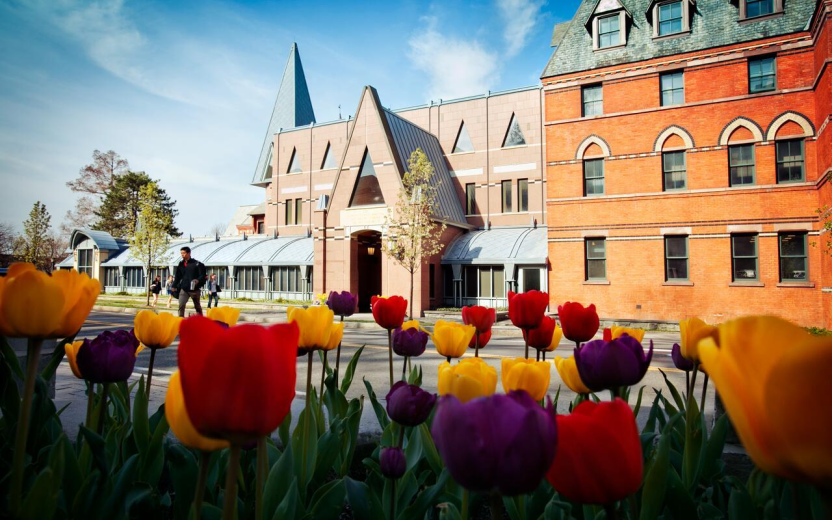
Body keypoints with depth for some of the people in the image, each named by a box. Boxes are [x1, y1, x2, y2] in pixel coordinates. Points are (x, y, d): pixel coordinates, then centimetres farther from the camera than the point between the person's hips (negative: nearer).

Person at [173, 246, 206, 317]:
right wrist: (174, 286, 9)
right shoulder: (181, 264, 7)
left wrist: (198, 280, -25)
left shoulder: (196, 263, -6)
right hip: (184, 289, 3)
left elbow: (202, 275, -7)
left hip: (194, 289, -3)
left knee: (197, 306, 12)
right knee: (181, 305, -11)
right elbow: (178, 276, 15)